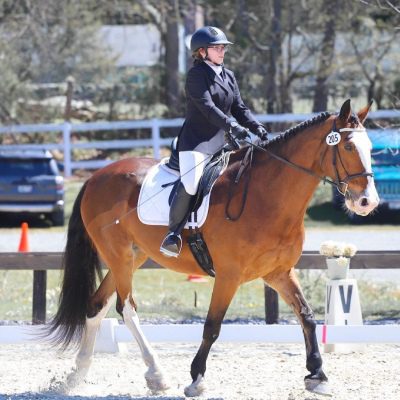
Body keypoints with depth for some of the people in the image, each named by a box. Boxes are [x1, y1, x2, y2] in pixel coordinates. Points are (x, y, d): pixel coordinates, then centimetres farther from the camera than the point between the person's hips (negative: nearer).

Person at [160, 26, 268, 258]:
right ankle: (173, 234, -11)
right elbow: (207, 107, -19)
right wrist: (232, 126, -30)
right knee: (190, 185, -25)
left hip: (222, 143, 8)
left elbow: (239, 108, 15)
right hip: (197, 141, -8)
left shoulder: (229, 76, 18)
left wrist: (257, 128, -3)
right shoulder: (197, 75, -6)